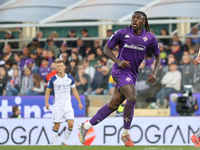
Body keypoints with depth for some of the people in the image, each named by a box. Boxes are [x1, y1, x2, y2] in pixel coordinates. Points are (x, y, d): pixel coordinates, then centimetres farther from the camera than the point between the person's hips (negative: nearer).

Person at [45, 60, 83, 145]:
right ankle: (54, 144, 8)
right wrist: (46, 102, -11)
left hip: (68, 105, 2)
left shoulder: (70, 78, 4)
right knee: (56, 126, -2)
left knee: (71, 124, -10)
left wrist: (79, 102, 11)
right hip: (57, 105, -2)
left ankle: (64, 142, 8)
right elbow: (48, 91, 3)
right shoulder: (53, 79, -3)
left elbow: (74, 91, 13)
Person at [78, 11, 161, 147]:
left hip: (132, 75, 5)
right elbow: (107, 49, 5)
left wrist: (154, 72, -1)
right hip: (121, 70, -5)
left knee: (113, 105, 3)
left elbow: (158, 56, 15)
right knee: (132, 97, -25)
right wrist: (118, 61, -12)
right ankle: (126, 134, -12)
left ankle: (86, 126, 15)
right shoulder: (122, 33, -4)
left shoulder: (150, 38, 4)